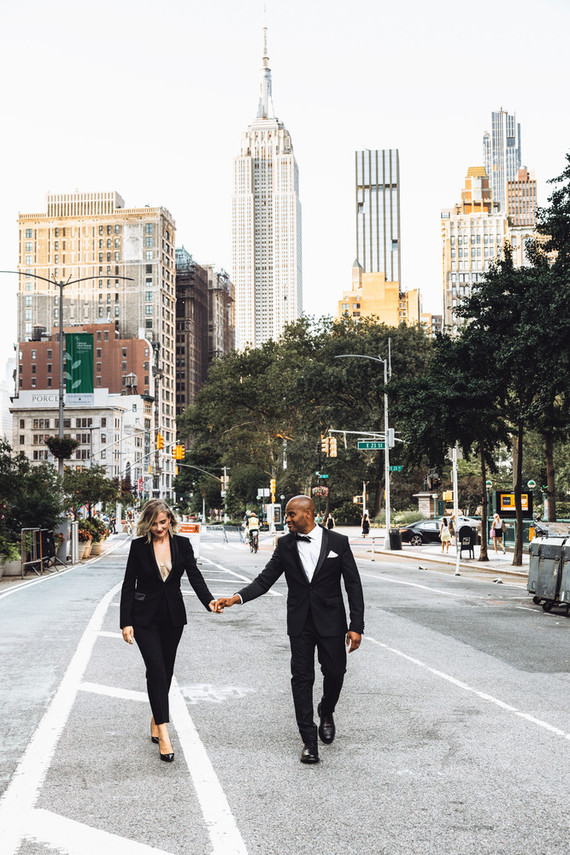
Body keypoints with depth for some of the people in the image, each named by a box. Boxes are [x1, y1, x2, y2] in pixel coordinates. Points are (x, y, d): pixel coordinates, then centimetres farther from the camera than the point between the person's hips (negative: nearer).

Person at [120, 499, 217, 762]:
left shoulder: (182, 544, 2)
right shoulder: (139, 546, -5)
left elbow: (194, 576, -5)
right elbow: (128, 585, -3)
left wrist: (209, 601, -24)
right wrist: (126, 622, -9)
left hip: (173, 616, 3)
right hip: (145, 617, -3)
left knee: (166, 670, 10)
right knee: (156, 668, -14)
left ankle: (156, 720, 29)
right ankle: (163, 732, -16)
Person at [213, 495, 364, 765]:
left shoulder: (338, 542, -4)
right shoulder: (285, 545, 2)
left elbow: (353, 585, -3)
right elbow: (265, 580, 0)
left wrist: (356, 626, -9)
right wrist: (236, 598, -17)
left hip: (331, 621, -1)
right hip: (300, 623, 1)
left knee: (335, 672, 7)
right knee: (302, 678, 0)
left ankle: (326, 712, 39)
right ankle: (309, 740, 9)